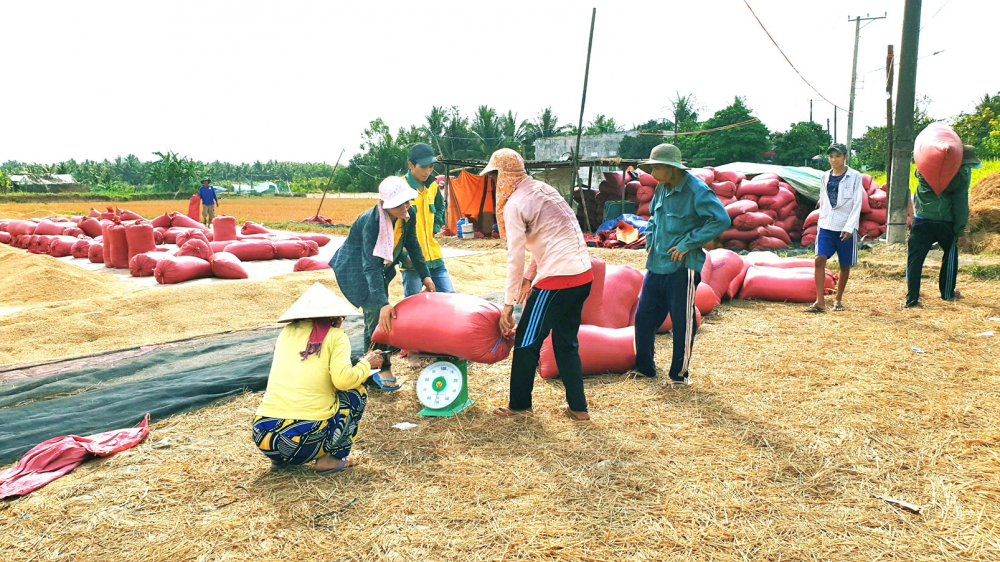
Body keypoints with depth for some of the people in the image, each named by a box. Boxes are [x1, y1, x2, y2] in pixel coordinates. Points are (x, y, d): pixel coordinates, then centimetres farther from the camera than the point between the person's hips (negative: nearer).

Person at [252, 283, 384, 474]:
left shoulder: (287, 331, 14)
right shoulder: (335, 336, 2)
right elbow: (343, 380, -13)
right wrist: (366, 364, 7)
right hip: (306, 438, -5)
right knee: (356, 391, 18)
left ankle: (279, 459, 19)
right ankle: (331, 458, 8)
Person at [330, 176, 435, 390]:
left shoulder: (409, 214, -18)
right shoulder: (371, 222, -37)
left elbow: (412, 245, -1)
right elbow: (371, 266, -40)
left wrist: (425, 275, -1)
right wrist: (383, 304, -47)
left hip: (382, 265, 7)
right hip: (357, 266, -7)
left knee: (376, 315, 11)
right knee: (376, 313, -14)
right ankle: (381, 369, -3)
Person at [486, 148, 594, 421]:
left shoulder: (514, 206, -9)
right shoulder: (543, 189, 15)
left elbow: (515, 259, -11)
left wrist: (508, 304, -5)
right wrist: (530, 276, 22)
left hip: (557, 279, -8)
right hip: (583, 275, 8)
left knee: (526, 342, 8)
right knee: (567, 343, 19)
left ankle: (519, 404, 21)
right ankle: (578, 406, 24)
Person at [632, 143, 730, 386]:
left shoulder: (696, 190, -16)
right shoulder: (661, 189, 9)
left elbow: (721, 219, -22)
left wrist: (688, 243, -20)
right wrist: (649, 239, 9)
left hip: (682, 268, -8)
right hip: (656, 265, 8)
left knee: (682, 322, 3)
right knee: (643, 317, 13)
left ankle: (680, 374, 19)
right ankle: (644, 367, 29)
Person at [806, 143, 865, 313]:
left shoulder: (854, 177, -3)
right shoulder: (825, 177, 9)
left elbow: (857, 204, -8)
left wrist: (849, 227, -16)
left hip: (845, 228, -3)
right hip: (826, 226, 3)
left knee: (845, 265, 6)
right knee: (820, 260, -12)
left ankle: (838, 300, 20)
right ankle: (820, 302, -12)